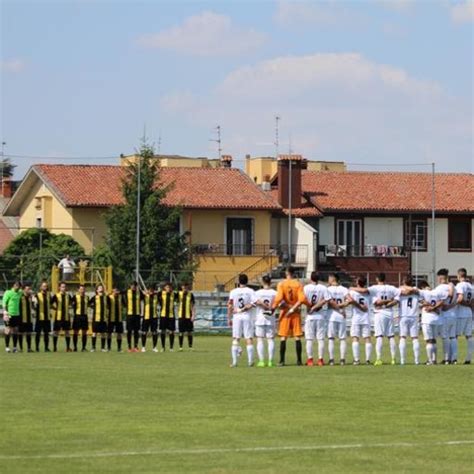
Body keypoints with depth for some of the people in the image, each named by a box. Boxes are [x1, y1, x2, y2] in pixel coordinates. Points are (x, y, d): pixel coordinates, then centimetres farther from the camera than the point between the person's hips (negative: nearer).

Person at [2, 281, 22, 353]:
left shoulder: (19, 293, 11)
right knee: (9, 330, -3)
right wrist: (5, 313, -14)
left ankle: (15, 347, 10)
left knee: (15, 331, 5)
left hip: (17, 314, 5)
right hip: (9, 314, -5)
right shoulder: (8, 293, -5)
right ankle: (7, 347, 3)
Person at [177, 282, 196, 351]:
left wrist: (193, 315, -5)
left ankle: (190, 346, 9)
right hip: (181, 316, 1)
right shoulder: (179, 294, 4)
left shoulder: (190, 294, 1)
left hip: (189, 316, -1)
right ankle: (180, 347, 8)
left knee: (189, 332, 2)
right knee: (181, 332, 2)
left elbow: (193, 305, 2)